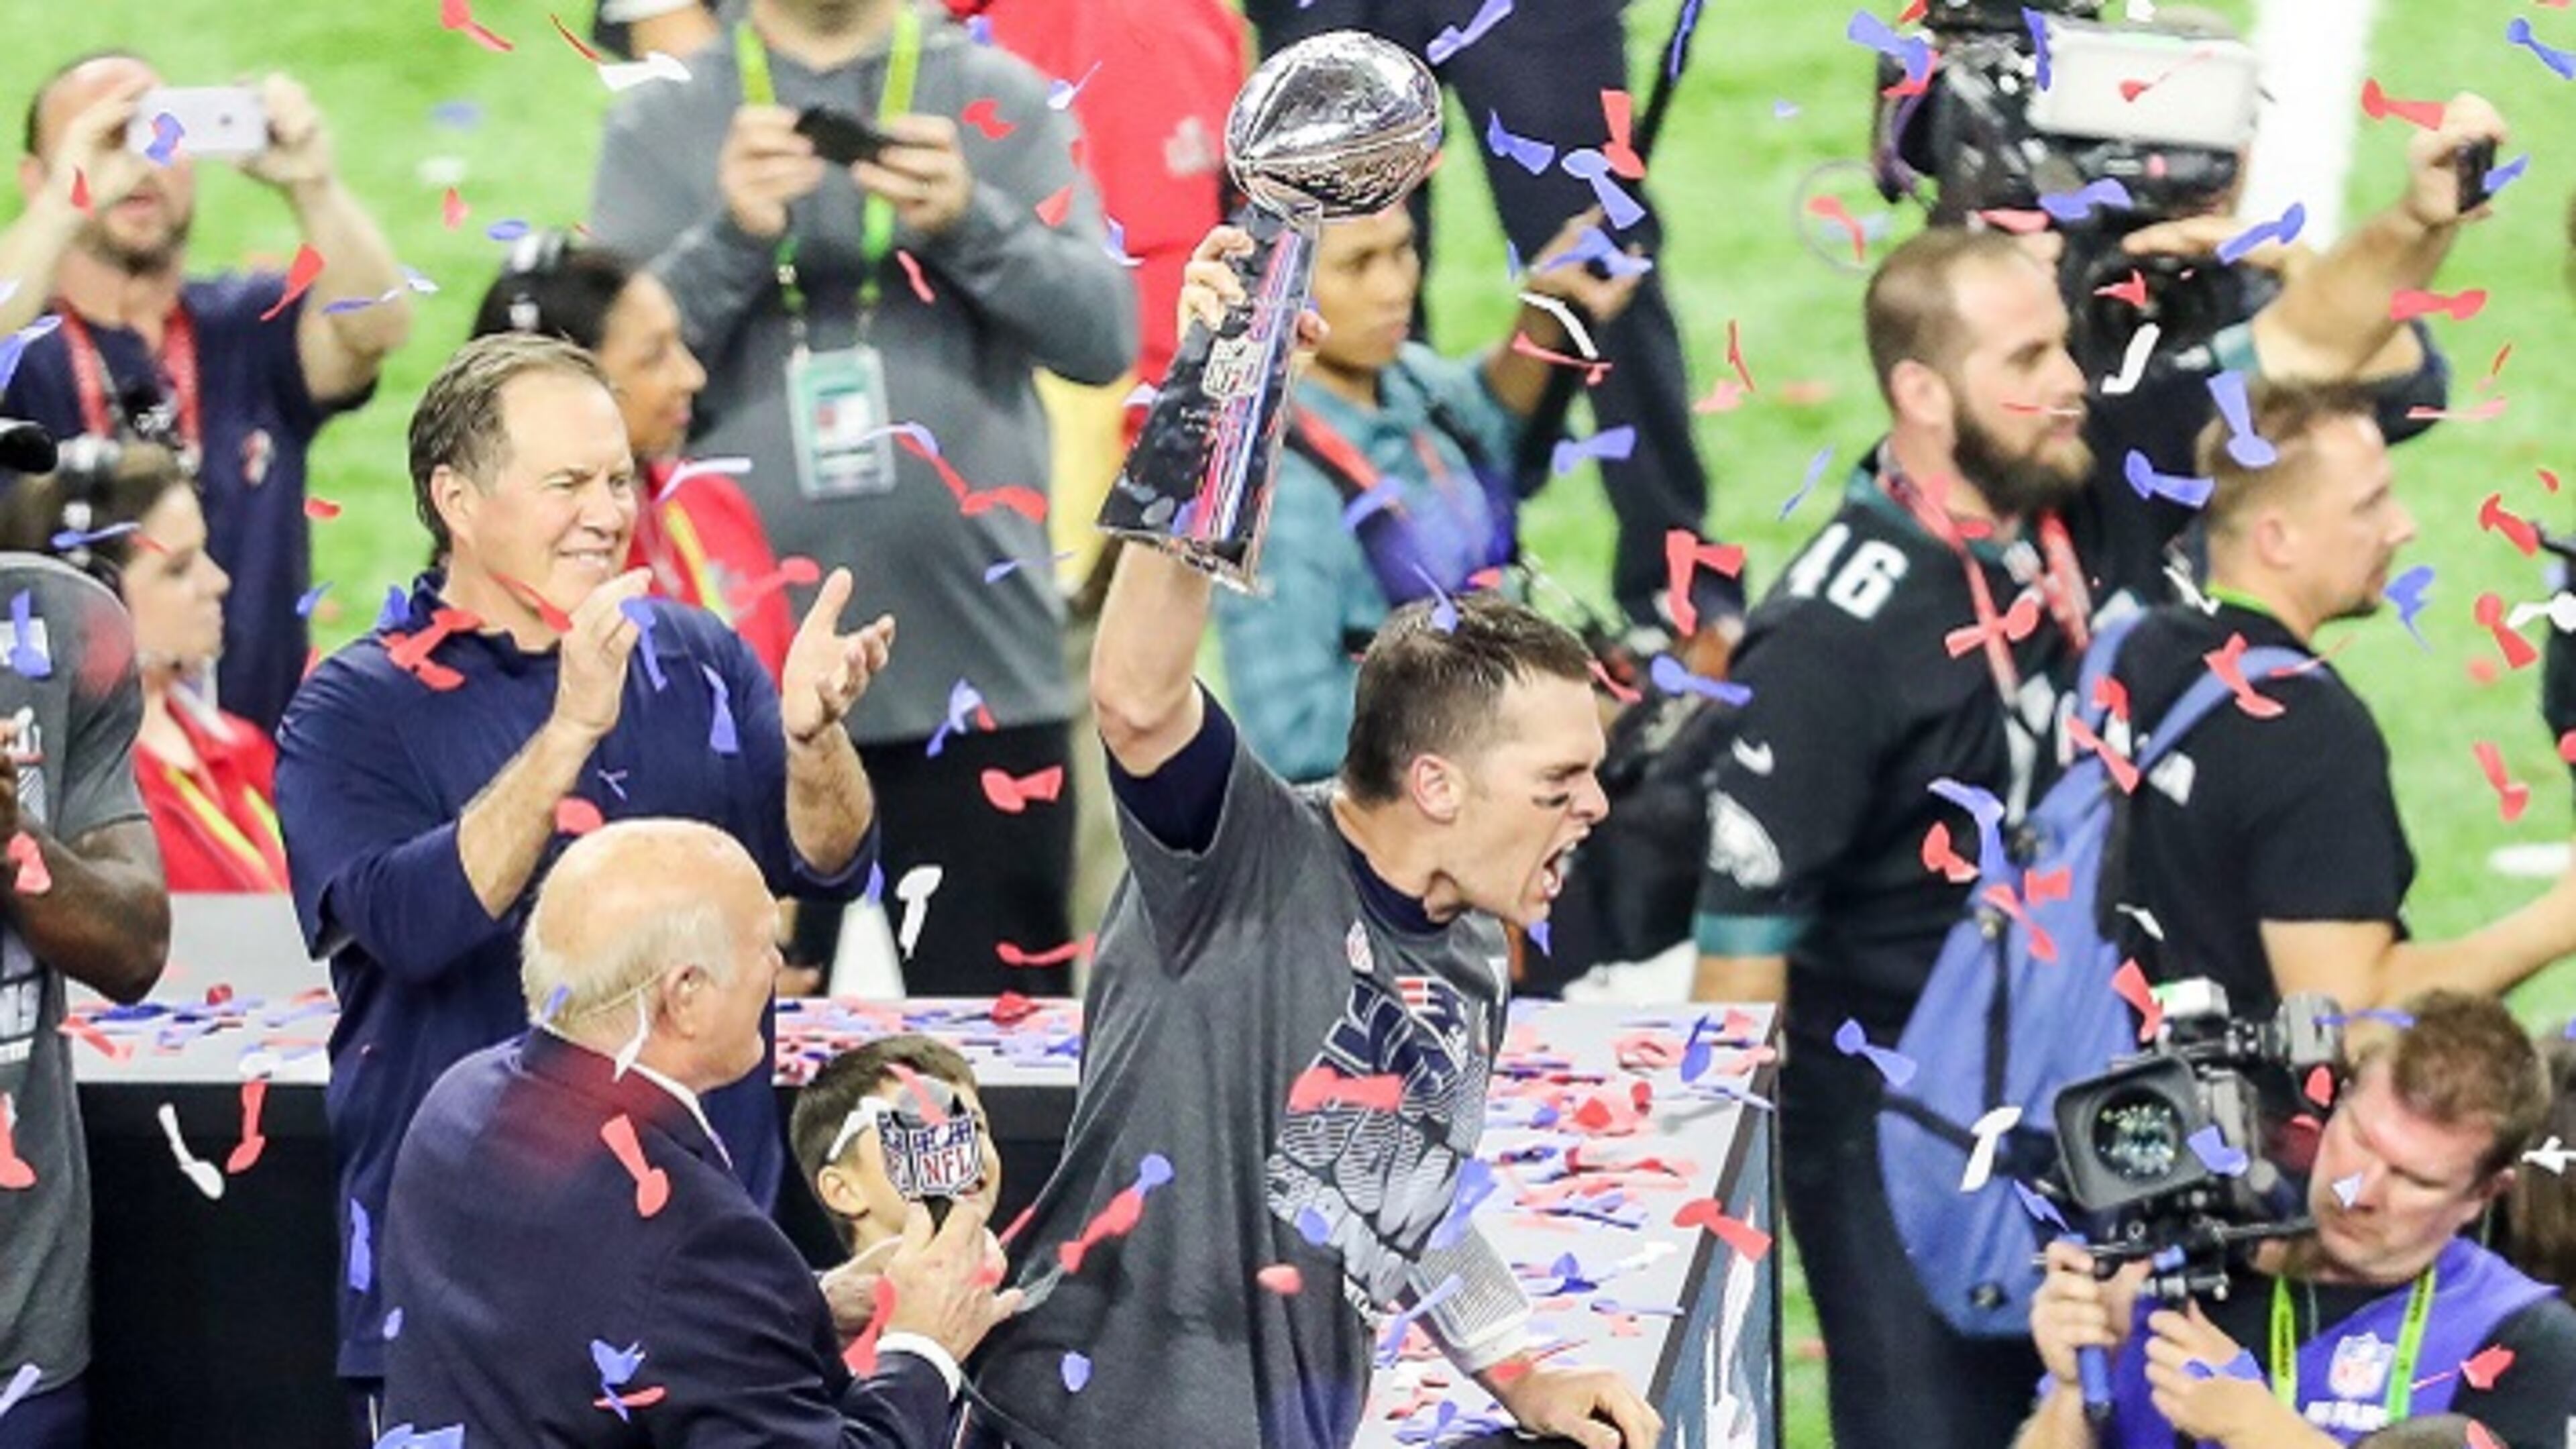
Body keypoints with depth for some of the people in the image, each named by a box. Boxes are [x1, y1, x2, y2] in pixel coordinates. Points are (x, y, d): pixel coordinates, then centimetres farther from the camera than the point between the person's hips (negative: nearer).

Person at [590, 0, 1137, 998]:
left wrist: (970, 224, -19)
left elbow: (1104, 334, -2)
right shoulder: (655, 124, 8)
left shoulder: (1003, 102, 7)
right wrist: (731, 239, -17)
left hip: (981, 680, 0)